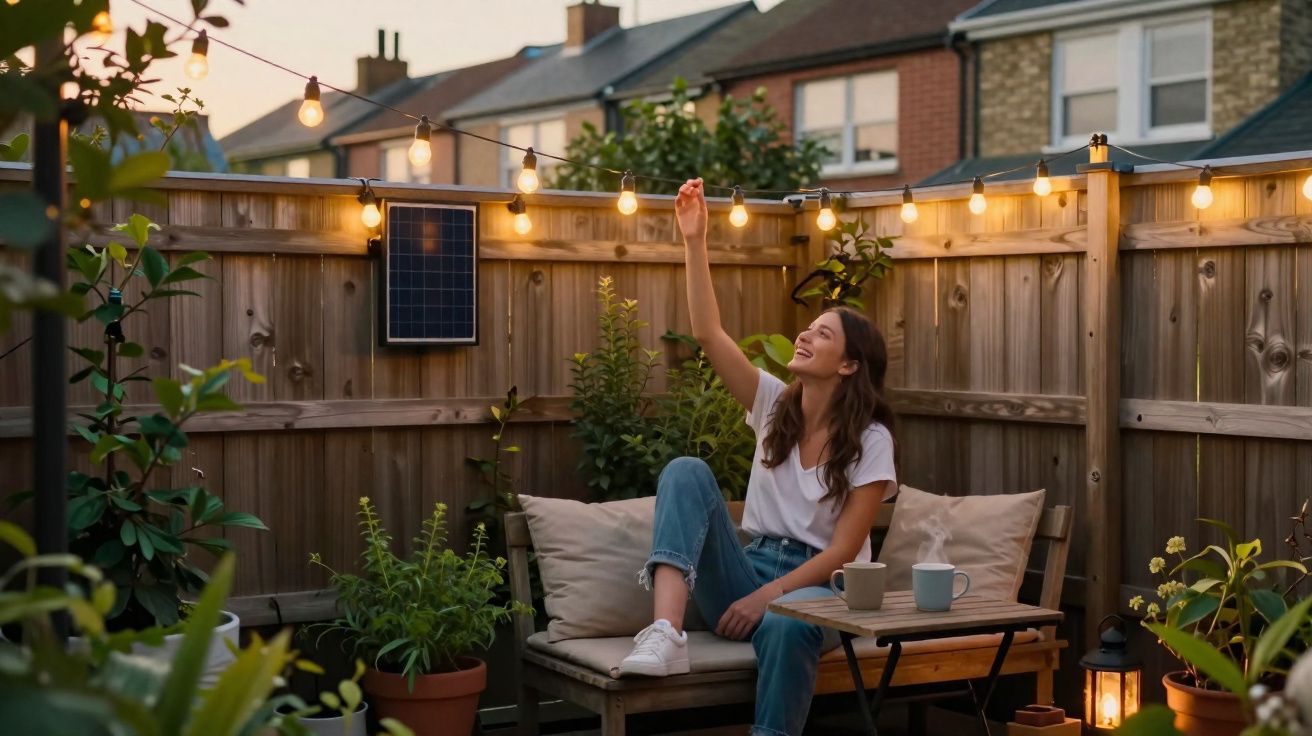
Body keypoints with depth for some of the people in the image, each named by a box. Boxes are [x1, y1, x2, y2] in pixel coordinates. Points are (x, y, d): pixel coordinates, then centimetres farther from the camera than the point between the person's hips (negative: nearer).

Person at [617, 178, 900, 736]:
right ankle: (666, 631, -38)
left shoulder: (870, 439, -6)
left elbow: (843, 550, -10)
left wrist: (766, 596, -20)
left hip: (819, 587, -4)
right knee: (686, 472, -19)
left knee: (786, 625, -41)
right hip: (752, 570, 4)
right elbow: (708, 334, -5)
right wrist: (695, 241, -12)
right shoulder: (775, 403, 6)